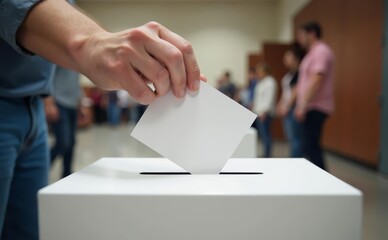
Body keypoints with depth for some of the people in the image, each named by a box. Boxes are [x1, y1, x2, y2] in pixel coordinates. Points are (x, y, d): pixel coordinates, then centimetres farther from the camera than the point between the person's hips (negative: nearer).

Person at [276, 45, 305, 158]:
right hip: (287, 110, 10)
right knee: (292, 139, 12)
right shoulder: (289, 74, 17)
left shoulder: (300, 72, -11)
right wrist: (280, 106, 16)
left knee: (295, 139, -8)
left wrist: (287, 107, -17)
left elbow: (296, 91, -17)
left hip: (294, 109, -10)